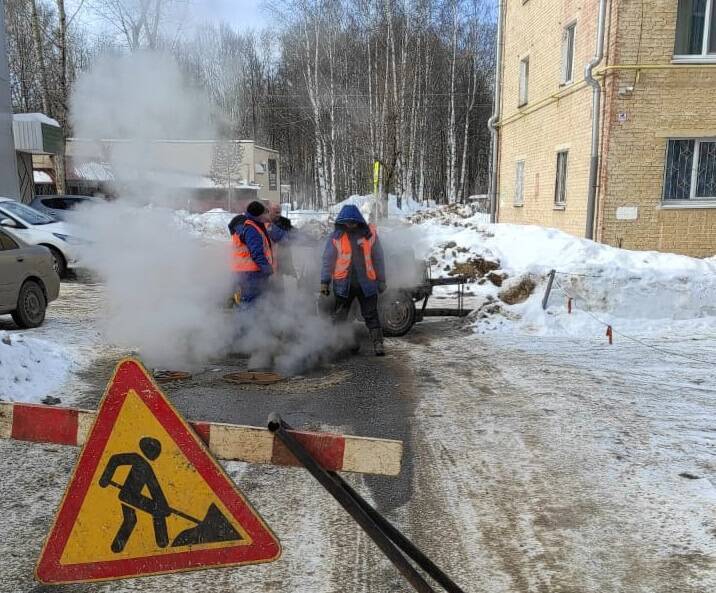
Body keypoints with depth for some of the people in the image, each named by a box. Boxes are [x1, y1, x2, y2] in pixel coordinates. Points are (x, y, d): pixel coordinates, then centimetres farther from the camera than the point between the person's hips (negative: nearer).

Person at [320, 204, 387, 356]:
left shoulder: (370, 233, 0)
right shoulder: (336, 236, -1)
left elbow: (378, 258, 6)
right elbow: (327, 260, 2)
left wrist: (381, 280, 6)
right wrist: (324, 281, -2)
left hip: (366, 283, 0)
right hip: (343, 284, 1)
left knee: (371, 315, 6)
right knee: (339, 316, 11)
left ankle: (378, 344, 11)